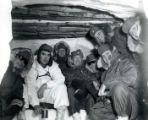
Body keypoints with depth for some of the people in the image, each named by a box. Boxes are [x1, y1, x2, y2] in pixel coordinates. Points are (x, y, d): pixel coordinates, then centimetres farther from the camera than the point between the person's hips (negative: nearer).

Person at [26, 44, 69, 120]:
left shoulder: (53, 65, 1)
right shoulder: (33, 67, -9)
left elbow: (61, 79, -14)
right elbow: (31, 86, -19)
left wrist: (45, 86, -24)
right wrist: (36, 105, -32)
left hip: (50, 95, 1)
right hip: (36, 95, -1)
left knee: (61, 87, -25)